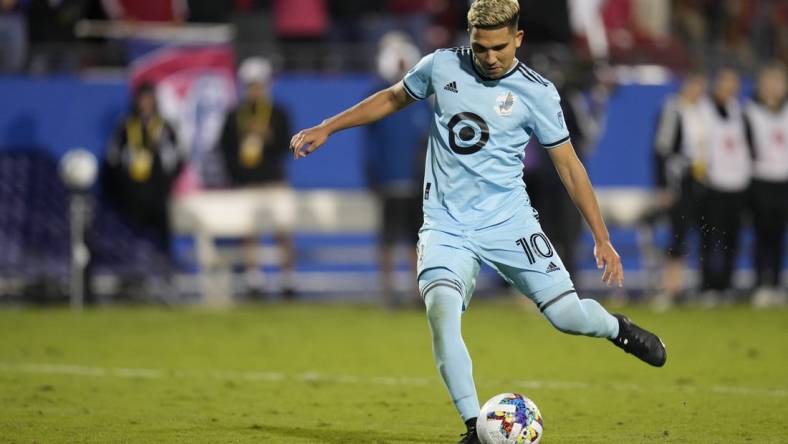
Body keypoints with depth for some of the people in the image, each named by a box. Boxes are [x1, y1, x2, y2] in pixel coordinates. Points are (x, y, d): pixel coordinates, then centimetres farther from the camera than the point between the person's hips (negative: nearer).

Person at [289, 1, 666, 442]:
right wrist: (325, 129, 17)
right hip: (446, 225, 1)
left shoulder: (537, 92, -4)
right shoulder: (442, 66, 0)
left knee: (567, 314, -10)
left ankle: (616, 327, 28)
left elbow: (569, 166, 1)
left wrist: (603, 239, -1)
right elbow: (392, 98, 19)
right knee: (441, 307, -27)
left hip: (508, 221, -1)